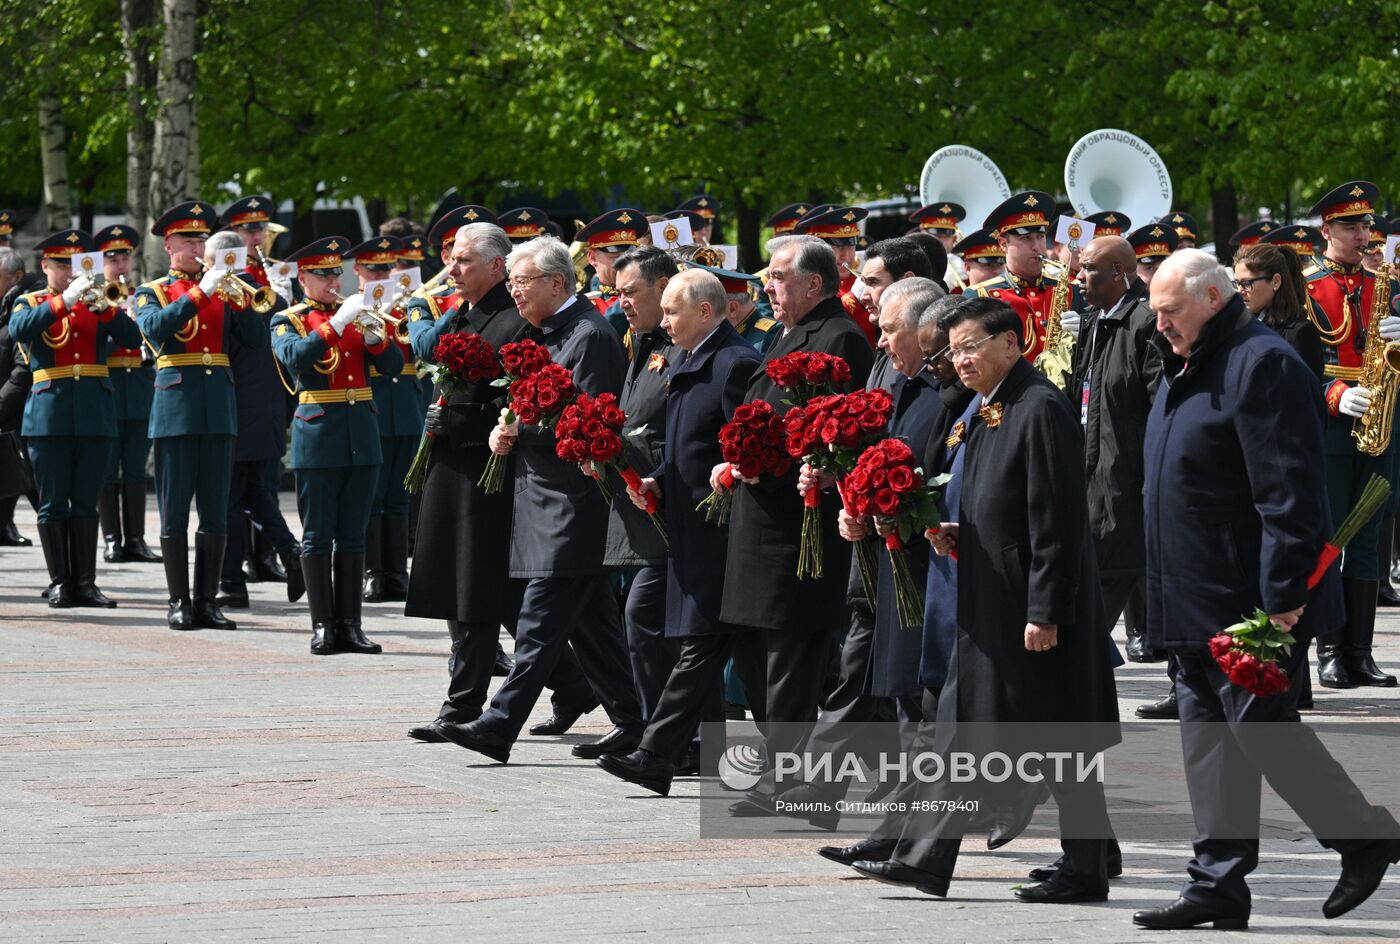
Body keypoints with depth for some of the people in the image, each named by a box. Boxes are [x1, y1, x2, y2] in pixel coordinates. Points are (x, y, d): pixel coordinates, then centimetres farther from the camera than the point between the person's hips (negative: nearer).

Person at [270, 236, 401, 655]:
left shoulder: (356, 315, 13)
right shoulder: (287, 321, 2)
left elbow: (394, 365, 3)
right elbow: (293, 357, -20)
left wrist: (375, 337, -16)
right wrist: (336, 325, -26)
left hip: (361, 433, 4)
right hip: (318, 434, -4)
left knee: (353, 535, 5)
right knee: (318, 535, -2)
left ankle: (350, 625, 7)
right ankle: (322, 625, 0)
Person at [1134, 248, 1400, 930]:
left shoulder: (1262, 365, -17)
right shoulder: (1187, 368, 16)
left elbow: (1288, 490, -22)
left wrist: (1283, 594, -24)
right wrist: (1167, 591, 22)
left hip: (1251, 601, -10)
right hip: (1197, 604, 10)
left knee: (1260, 726, -7)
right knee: (1207, 732, 9)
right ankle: (1218, 881, 12)